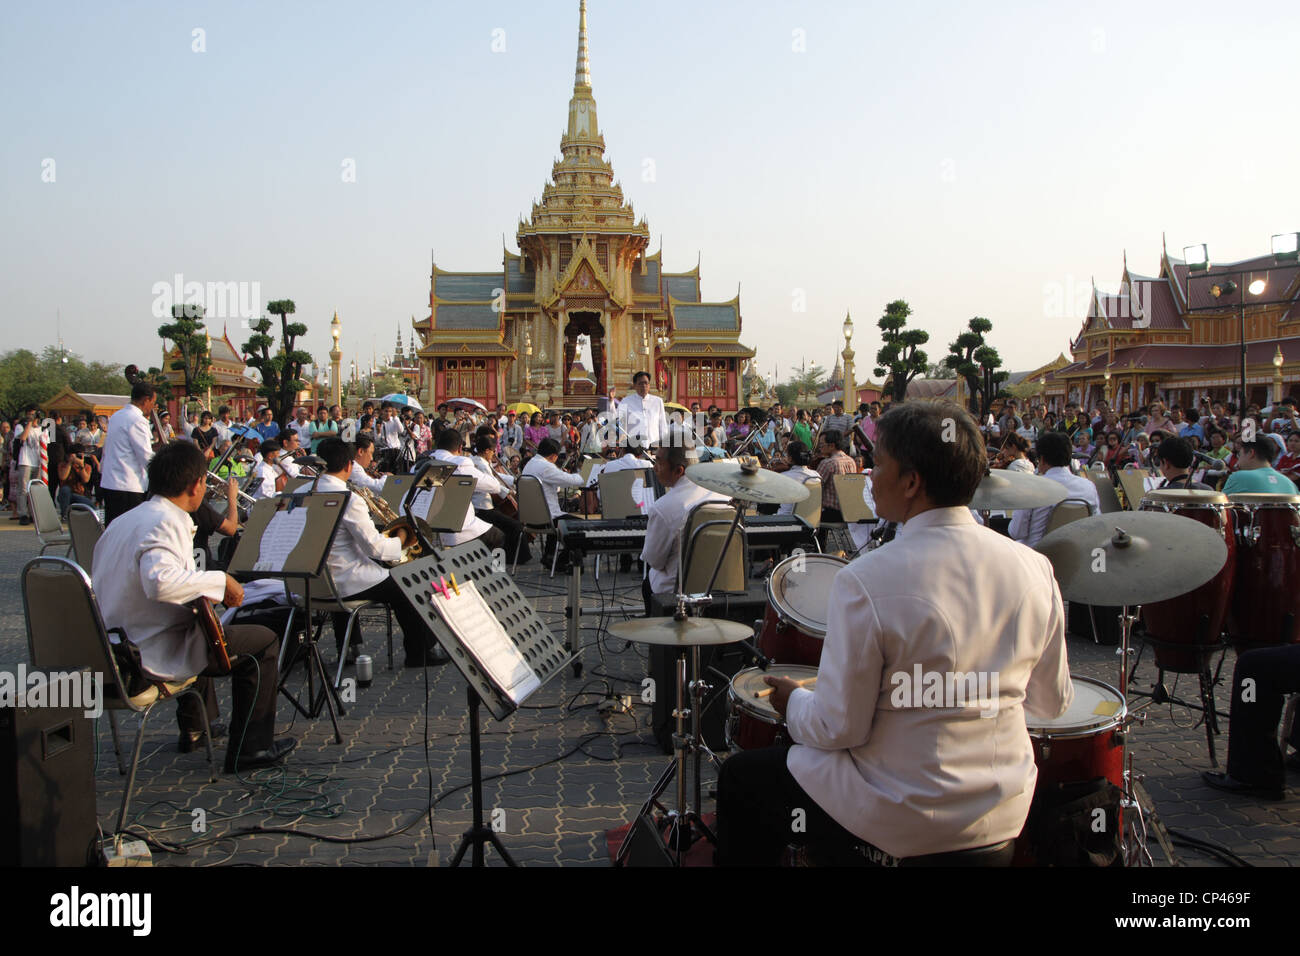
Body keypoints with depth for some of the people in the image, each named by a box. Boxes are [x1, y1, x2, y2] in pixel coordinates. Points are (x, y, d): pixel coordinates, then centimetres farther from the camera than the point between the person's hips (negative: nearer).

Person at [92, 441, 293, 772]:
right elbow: (160, 581, -39)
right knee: (264, 642, -3)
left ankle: (194, 727, 46)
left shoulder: (123, 520, 10)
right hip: (154, 654, -10)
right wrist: (220, 580, -26)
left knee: (201, 627, 38)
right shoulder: (167, 523, -21)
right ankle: (250, 749, 3)